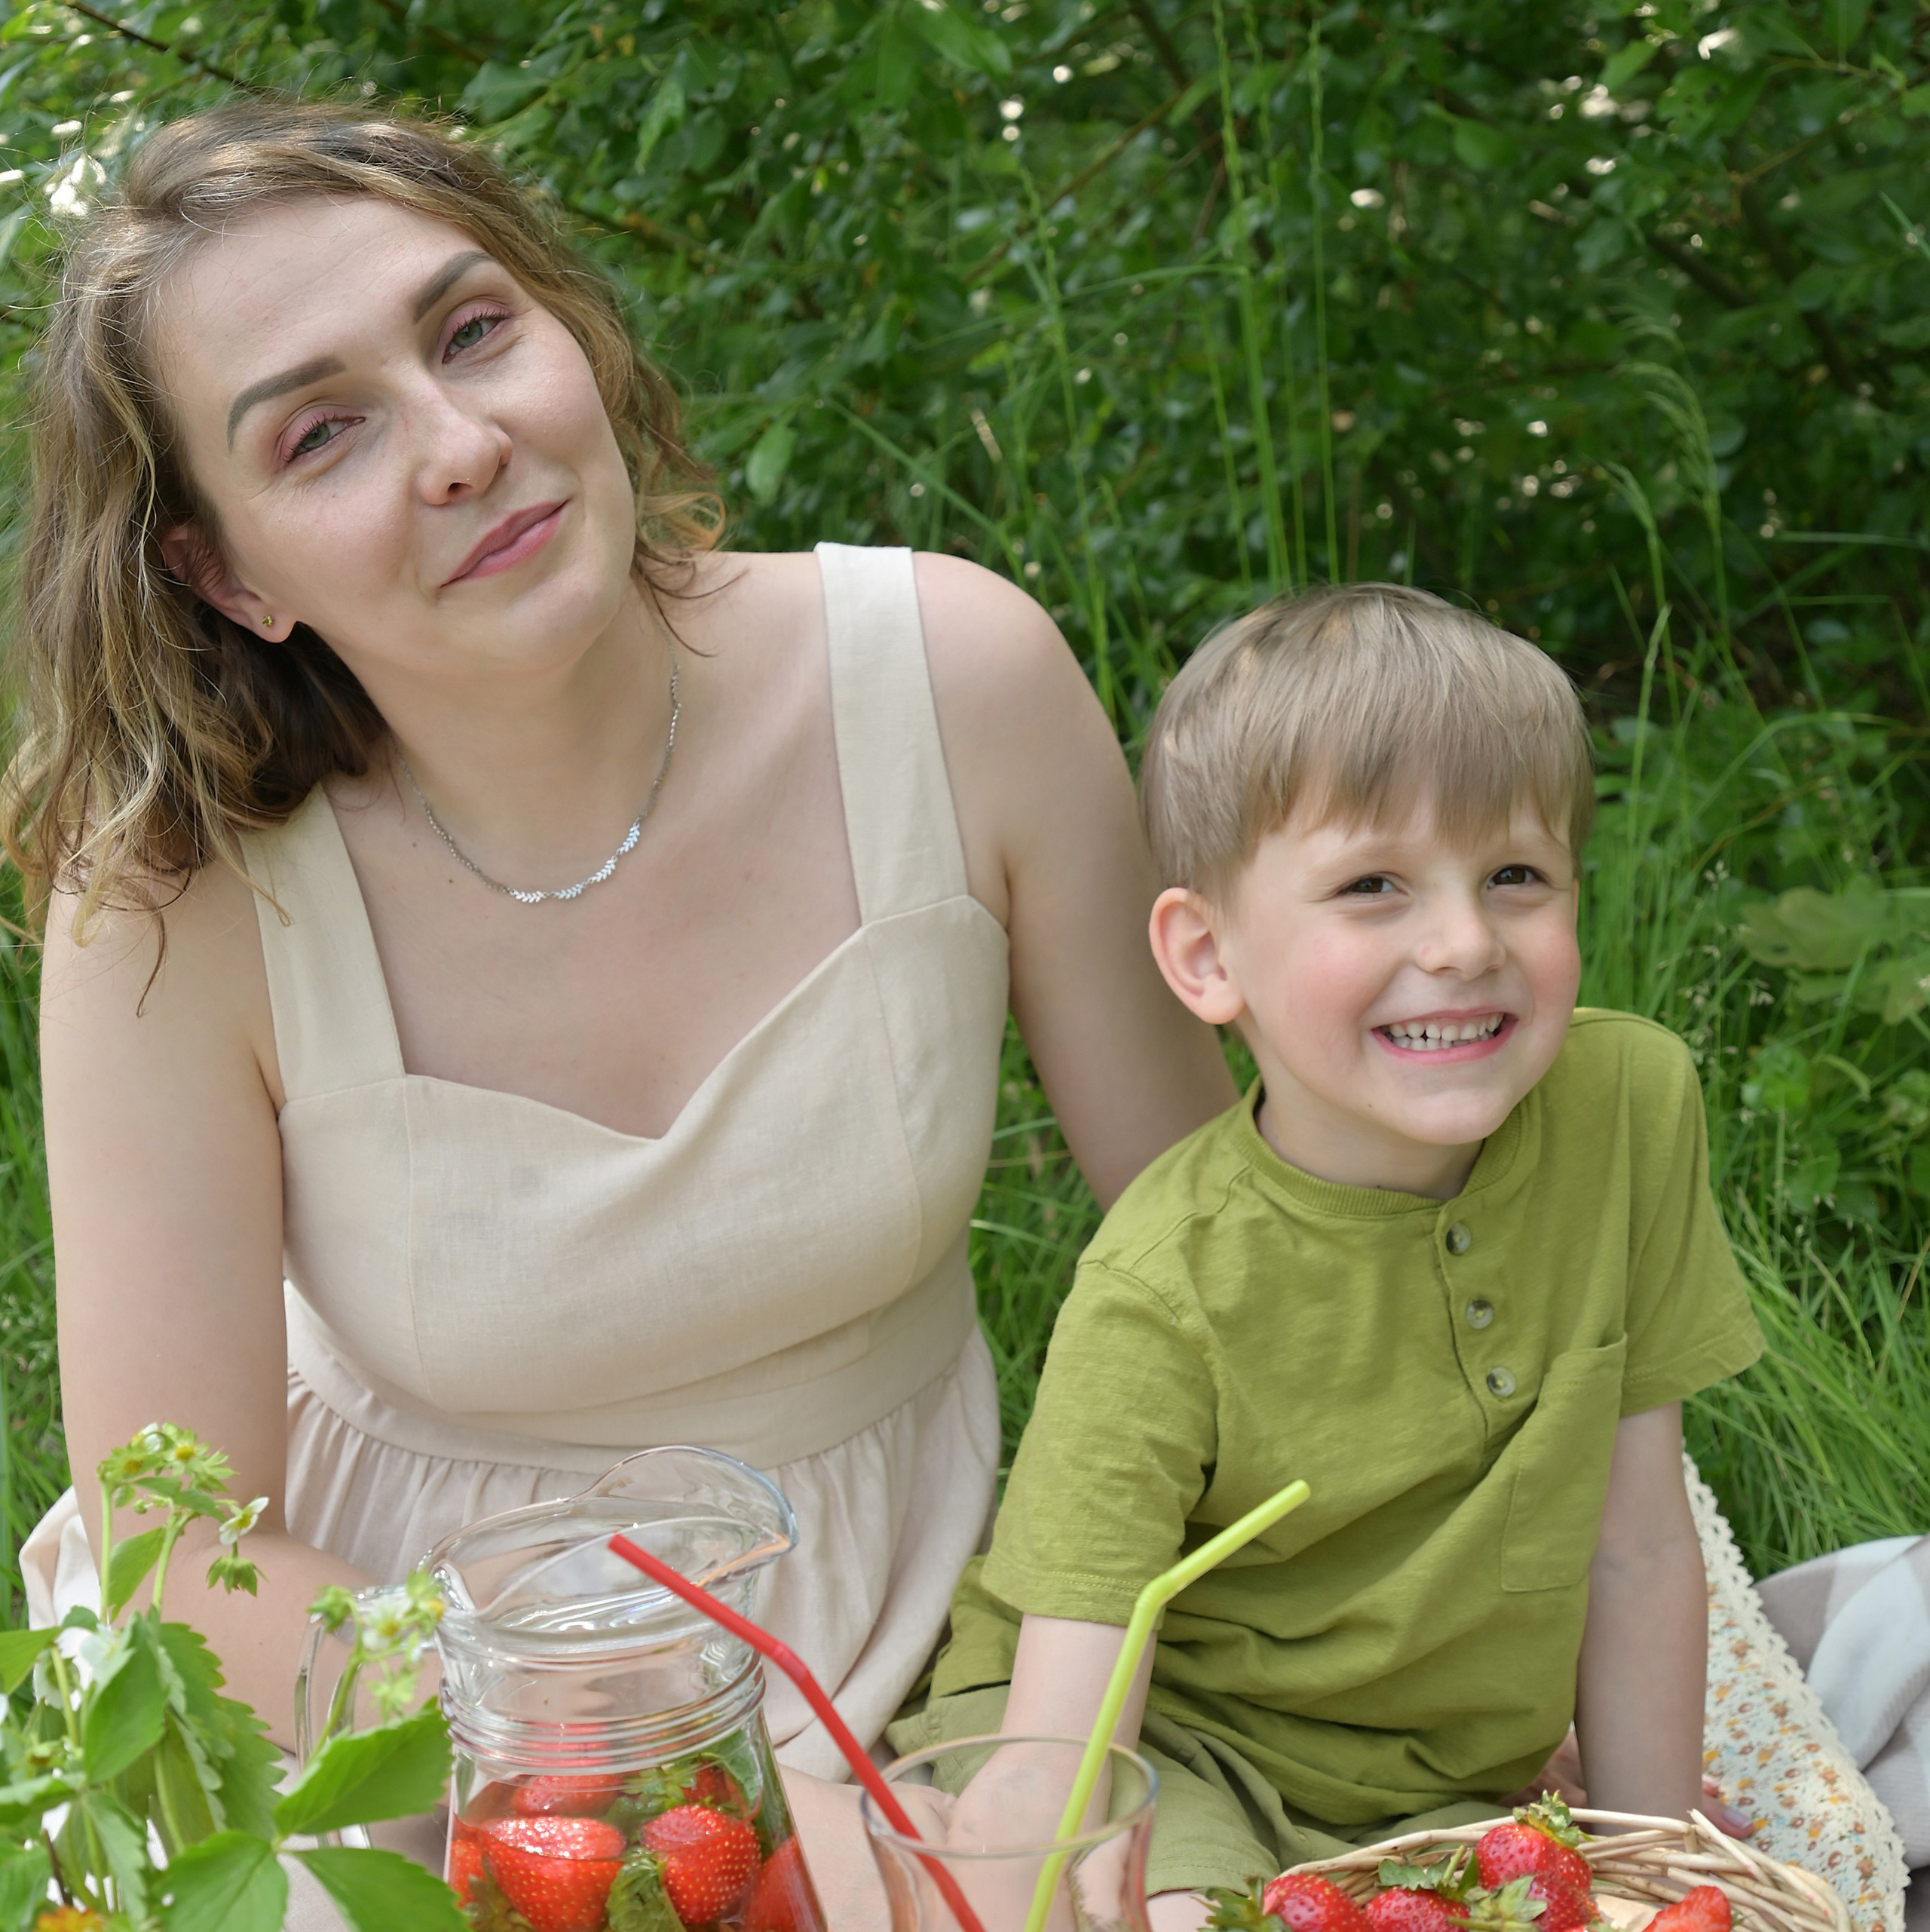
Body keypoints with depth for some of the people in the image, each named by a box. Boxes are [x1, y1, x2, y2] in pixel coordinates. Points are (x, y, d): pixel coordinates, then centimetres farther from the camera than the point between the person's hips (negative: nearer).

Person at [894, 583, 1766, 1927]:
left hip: (1437, 1798, 4)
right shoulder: (1163, 1301, -23)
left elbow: (1639, 1549, -3)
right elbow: (1057, 1765, -24)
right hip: (1170, 1745, -4)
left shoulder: (1631, 1104, -12)